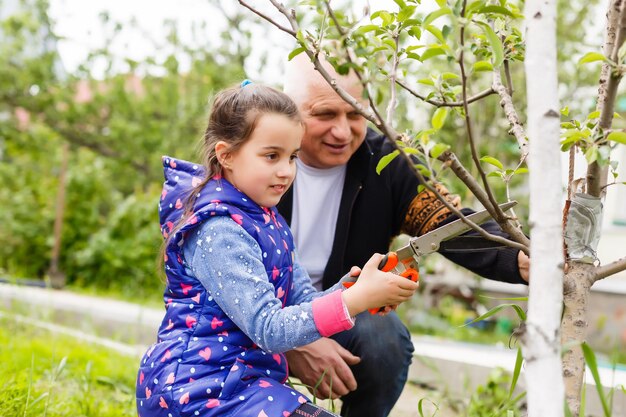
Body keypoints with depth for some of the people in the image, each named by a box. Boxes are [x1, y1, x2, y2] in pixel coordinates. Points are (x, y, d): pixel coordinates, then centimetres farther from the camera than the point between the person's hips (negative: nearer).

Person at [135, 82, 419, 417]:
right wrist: (356, 299, -30)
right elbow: (268, 329, -24)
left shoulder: (265, 218, 11)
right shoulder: (217, 232, -20)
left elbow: (301, 299, 4)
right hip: (202, 387, -10)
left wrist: (353, 290, -15)